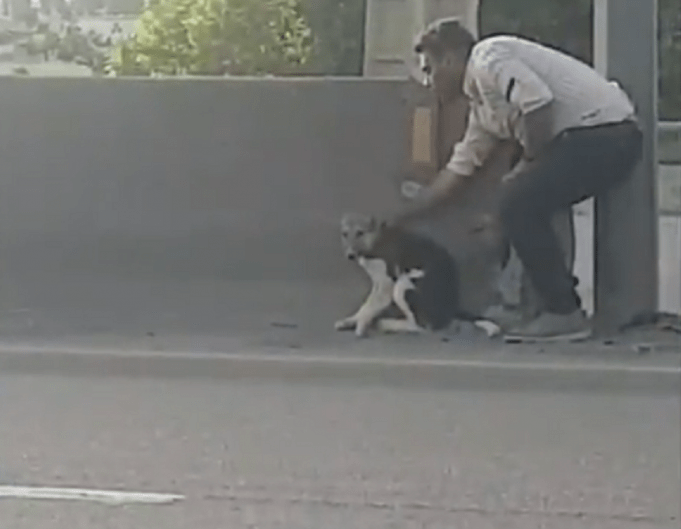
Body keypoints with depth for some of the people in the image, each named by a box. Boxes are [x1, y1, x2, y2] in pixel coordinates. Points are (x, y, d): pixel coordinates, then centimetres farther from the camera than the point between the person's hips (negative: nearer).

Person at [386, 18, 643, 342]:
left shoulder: (489, 59, -8)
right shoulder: (482, 107, 21)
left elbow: (540, 105, -23)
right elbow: (455, 175, 26)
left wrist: (527, 165, -7)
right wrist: (392, 221, 30)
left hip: (606, 130, -10)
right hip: (603, 140, 10)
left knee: (518, 204, -13)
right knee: (524, 208, 15)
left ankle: (565, 315, -8)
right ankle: (562, 310, 15)